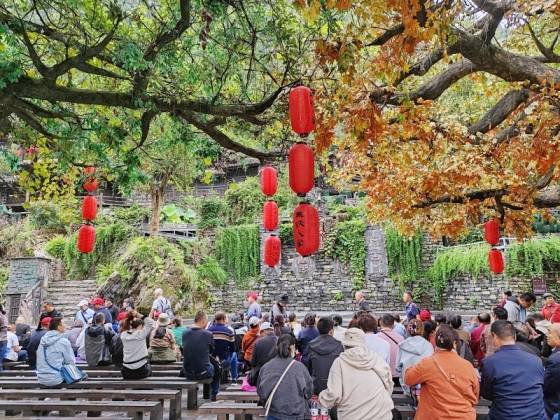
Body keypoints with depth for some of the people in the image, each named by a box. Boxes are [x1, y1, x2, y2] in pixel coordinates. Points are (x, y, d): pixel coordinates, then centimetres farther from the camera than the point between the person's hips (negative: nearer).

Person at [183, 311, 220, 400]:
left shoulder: (185, 333, -4)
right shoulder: (208, 334, -15)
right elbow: (212, 351, 1)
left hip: (188, 374, 4)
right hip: (203, 373, -4)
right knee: (216, 367, 27)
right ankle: (214, 395, 37)